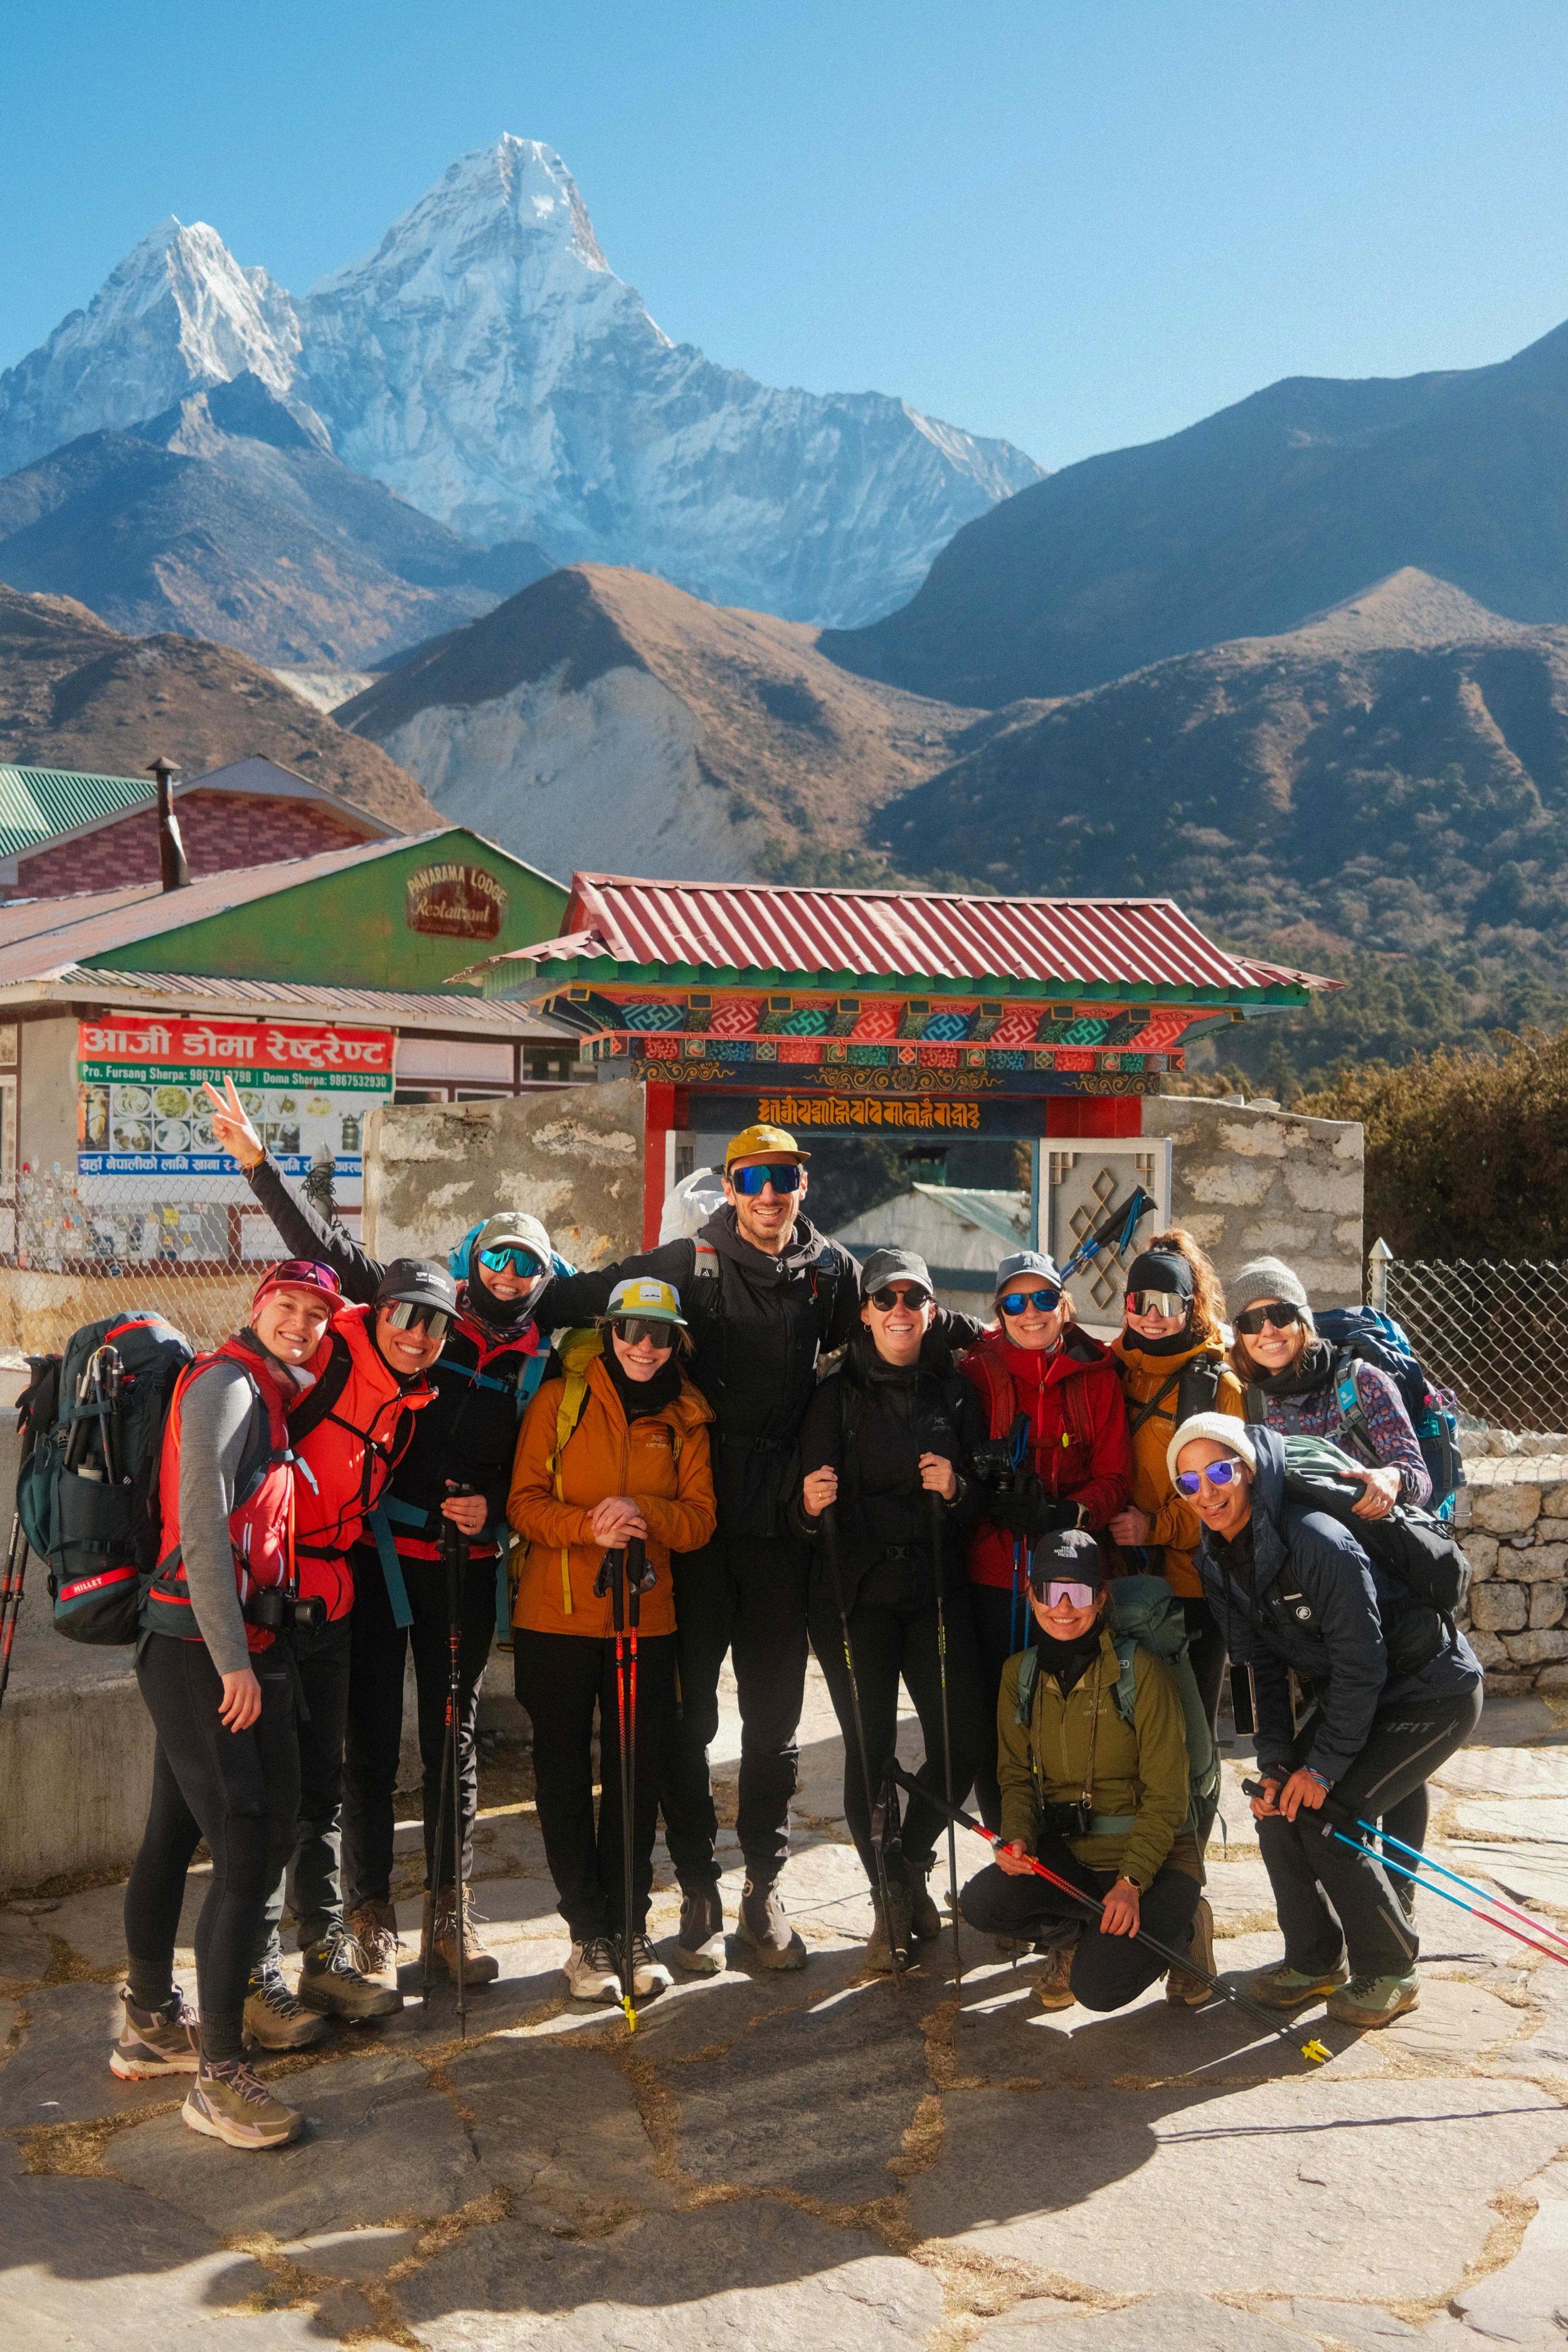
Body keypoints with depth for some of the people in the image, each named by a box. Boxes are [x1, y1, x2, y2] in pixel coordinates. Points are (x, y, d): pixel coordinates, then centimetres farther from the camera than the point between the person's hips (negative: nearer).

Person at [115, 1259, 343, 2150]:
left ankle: (151, 2026, 31)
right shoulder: (226, 1383, -12)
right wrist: (234, 1662, -19)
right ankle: (219, 2076, -3)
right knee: (247, 1847, -9)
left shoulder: (273, 1397, 16)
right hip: (203, 1649, -9)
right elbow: (202, 1526, -19)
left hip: (240, 1647, 9)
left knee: (177, 1834, 18)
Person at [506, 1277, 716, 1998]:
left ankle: (630, 1925, 21)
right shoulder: (560, 1400, 0)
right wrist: (590, 1526, -23)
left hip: (647, 1617, 2)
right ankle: (589, 1933, 15)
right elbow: (524, 1502, -5)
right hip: (557, 1615, -2)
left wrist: (645, 1513, -18)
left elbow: (700, 1519, 3)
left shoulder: (686, 1418, 7)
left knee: (636, 1775, 7)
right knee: (564, 1776, 4)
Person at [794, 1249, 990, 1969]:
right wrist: (812, 1505, -24)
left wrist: (957, 1491, -12)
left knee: (964, 1740, -5)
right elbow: (811, 1501, -1)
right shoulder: (836, 1394, 1)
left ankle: (912, 1865, 22)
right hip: (855, 1592, -2)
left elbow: (982, 1502, 10)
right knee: (870, 1747, -3)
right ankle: (891, 1898, 16)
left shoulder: (956, 1394, 8)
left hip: (936, 1587, 2)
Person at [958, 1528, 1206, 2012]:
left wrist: (1131, 1882, -23)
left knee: (1099, 1988, -23)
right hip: (1065, 1855, 4)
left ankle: (1179, 1931, 10)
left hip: (1150, 1858, -4)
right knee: (981, 1903, -23)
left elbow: (1165, 1796, -13)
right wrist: (1019, 1838, -13)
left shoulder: (1142, 1673, -14)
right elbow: (1017, 1774, 8)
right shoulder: (1020, 1674, 2)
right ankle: (1074, 1936, 10)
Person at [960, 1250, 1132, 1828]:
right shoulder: (977, 1373, 4)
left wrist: (1064, 1514, -17)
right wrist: (997, 1500, -17)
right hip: (994, 1576, 0)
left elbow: (1115, 1476, 1)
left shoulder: (1096, 1377, 5)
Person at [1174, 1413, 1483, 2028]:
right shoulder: (1219, 1559, -5)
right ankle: (1316, 1959, 16)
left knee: (1321, 1814, -16)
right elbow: (1265, 1666, -1)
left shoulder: (1316, 1540, -30)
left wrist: (1324, 1767, -21)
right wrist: (1275, 1763, -10)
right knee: (1276, 1803, -4)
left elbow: (1360, 1663, -26)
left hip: (1434, 1693, -8)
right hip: (1351, 1694, 8)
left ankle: (1390, 1972, 4)